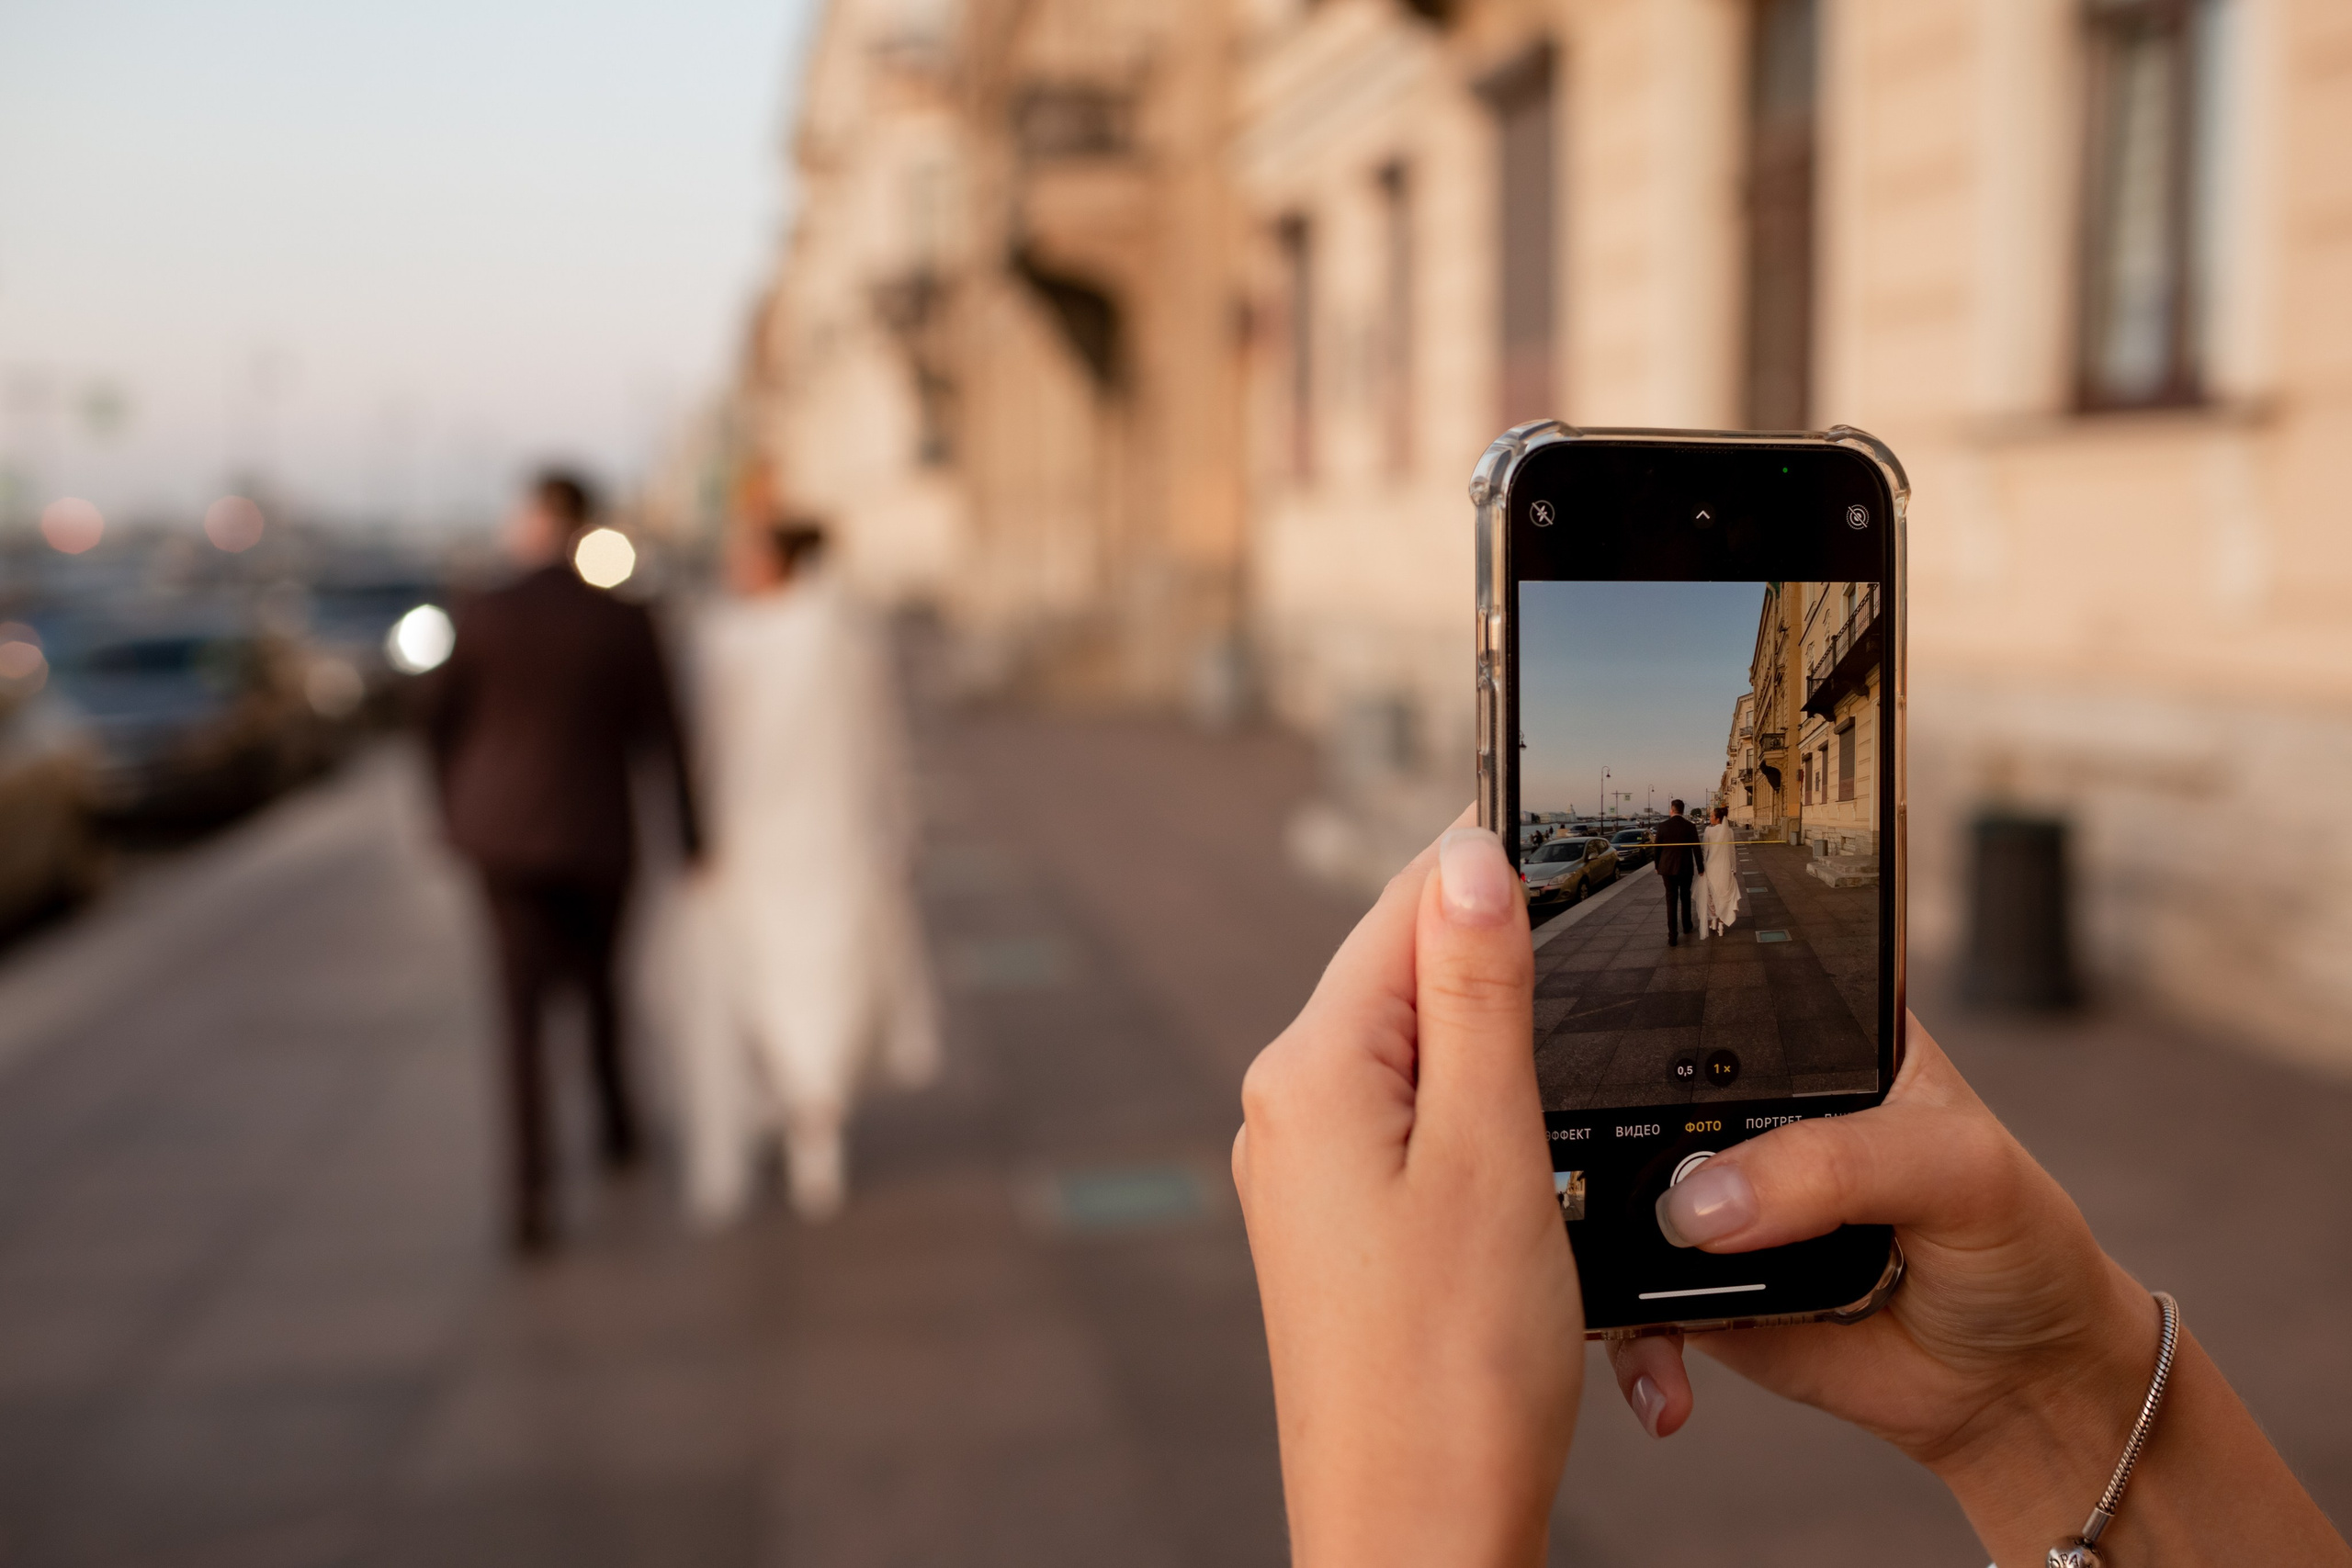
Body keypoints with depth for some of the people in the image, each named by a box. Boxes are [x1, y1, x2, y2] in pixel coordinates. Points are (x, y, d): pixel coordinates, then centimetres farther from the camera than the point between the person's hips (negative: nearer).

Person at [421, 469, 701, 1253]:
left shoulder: (481, 617, -8)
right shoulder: (626, 623, -9)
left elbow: (440, 723, 3)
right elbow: (663, 738, -6)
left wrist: (456, 814, 18)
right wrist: (690, 836, 3)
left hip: (504, 831, 0)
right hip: (597, 835, 1)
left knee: (524, 1006, 3)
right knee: (596, 976, 25)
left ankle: (532, 1189, -6)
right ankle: (617, 1125, 38)